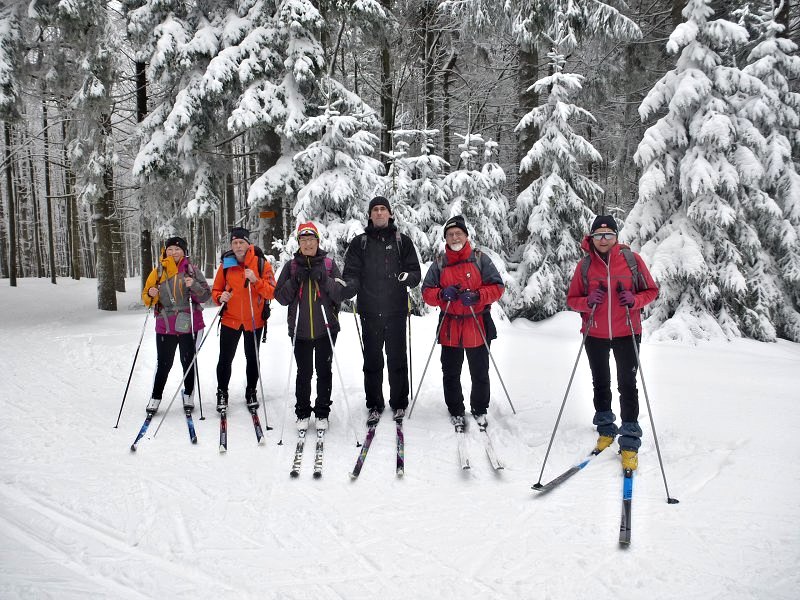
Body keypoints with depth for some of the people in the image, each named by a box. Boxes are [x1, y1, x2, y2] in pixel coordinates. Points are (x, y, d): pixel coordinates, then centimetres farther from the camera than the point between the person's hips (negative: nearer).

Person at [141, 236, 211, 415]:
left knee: (188, 361, 10)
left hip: (188, 324, -1)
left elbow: (206, 295, -3)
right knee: (163, 363, 4)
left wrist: (194, 285, -21)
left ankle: (188, 395, 26)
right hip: (165, 325, 1)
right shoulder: (158, 272, 6)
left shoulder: (192, 271, 0)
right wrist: (151, 295, -12)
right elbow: (147, 297, 10)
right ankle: (155, 398, 16)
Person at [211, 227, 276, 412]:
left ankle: (251, 392, 30)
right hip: (230, 319, 1)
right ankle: (222, 394, 19)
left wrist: (256, 280, -25)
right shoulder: (226, 265, -2)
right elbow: (215, 290, 6)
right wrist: (220, 297, -16)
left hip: (254, 320, -1)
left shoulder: (261, 263, -7)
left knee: (252, 358, 13)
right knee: (225, 359, 2)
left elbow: (271, 292, -11)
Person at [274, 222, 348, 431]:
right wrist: (295, 281, -11)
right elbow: (281, 297, 3)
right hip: (300, 330, 0)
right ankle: (302, 414, 18)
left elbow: (340, 294, -1)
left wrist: (324, 279, -15)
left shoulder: (329, 264, 4)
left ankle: (322, 413, 18)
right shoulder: (292, 266, 6)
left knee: (324, 371, 6)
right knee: (303, 373, 5)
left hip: (326, 328, 0)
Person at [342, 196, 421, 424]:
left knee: (397, 359, 6)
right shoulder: (359, 243, 8)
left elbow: (415, 271, 5)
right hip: (370, 311, 1)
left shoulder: (402, 241, 8)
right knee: (372, 360, 6)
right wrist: (349, 286, -19)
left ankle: (399, 403, 18)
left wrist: (409, 277, -18)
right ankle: (375, 405, 17)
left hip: (396, 311, 0)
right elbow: (352, 272, 3)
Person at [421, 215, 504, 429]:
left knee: (480, 373, 10)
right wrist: (442, 294, -16)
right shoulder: (439, 264, 6)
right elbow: (426, 292, 5)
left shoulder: (480, 259, 1)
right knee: (451, 373, 9)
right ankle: (455, 411, 25)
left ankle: (480, 410, 28)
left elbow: (497, 287, -3)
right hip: (450, 327, 1)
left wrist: (477, 296, -20)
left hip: (477, 326, -1)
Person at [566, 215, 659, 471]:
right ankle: (606, 429, 34)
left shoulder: (631, 259, -6)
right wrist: (588, 302, -18)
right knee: (601, 383, 16)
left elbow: (651, 290, 1)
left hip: (626, 333, -2)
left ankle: (630, 442, 5)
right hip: (595, 334, 2)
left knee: (627, 386, -3)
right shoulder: (585, 265, -3)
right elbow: (572, 299, 3)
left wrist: (634, 300, -19)